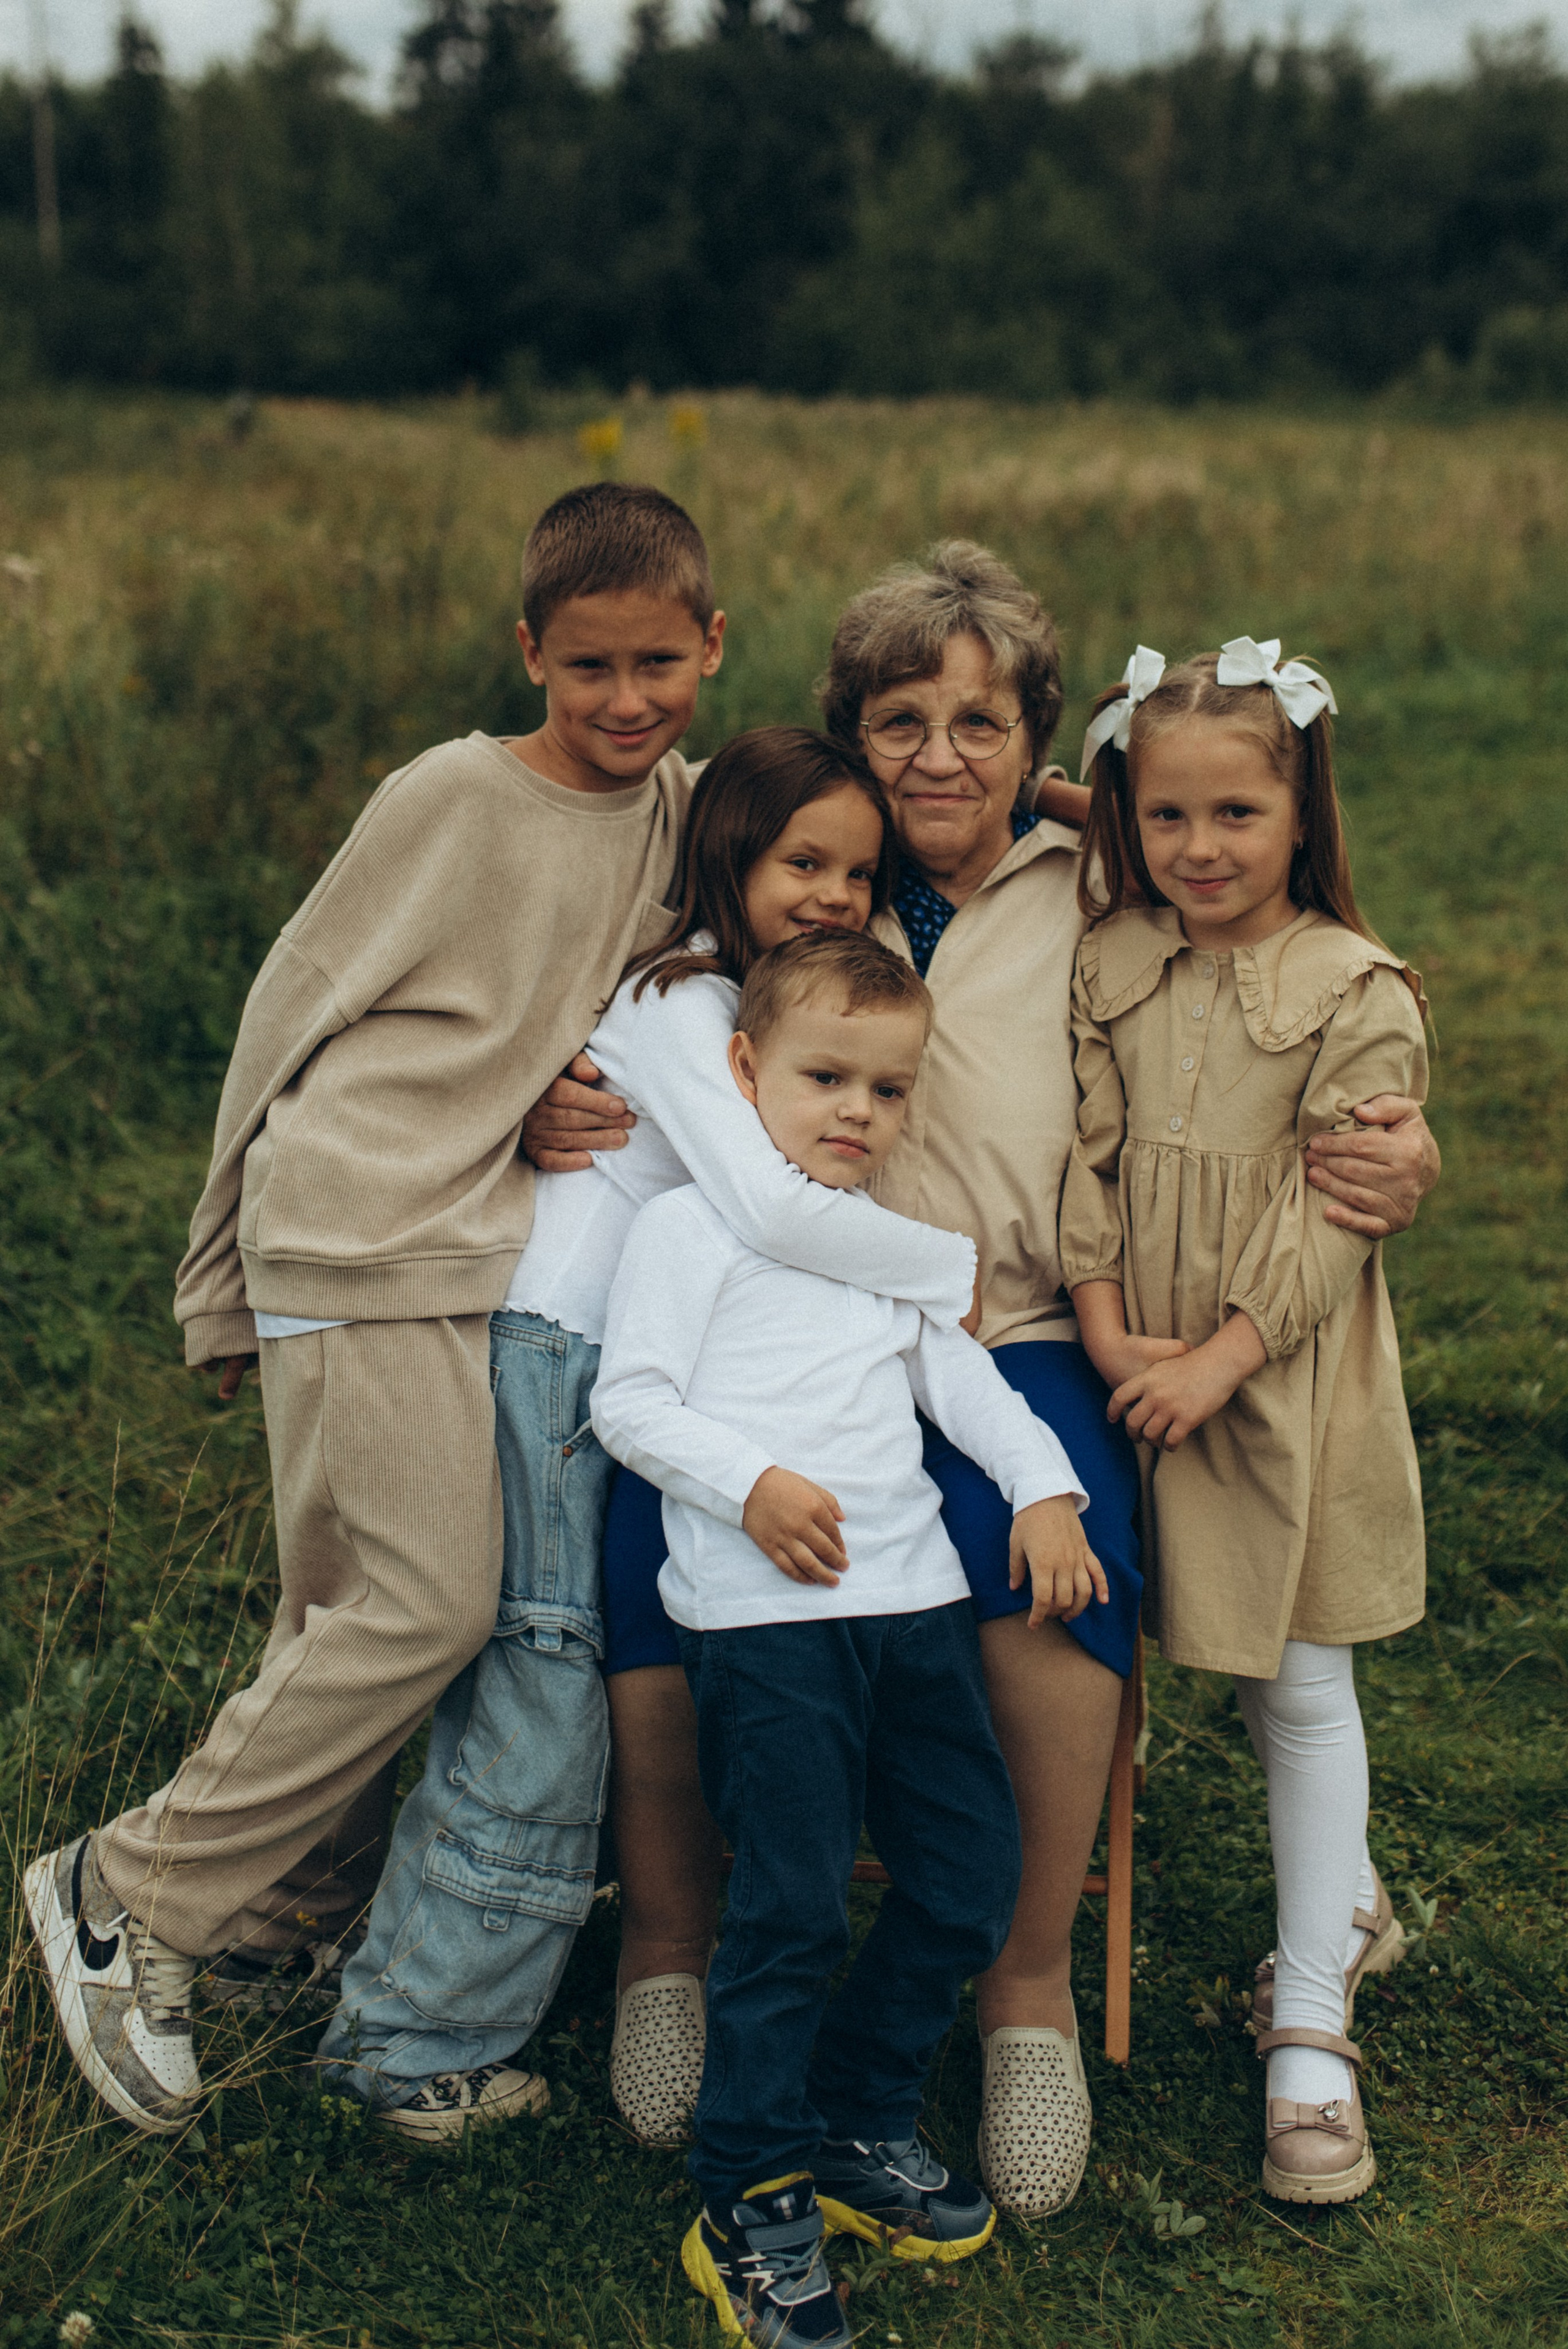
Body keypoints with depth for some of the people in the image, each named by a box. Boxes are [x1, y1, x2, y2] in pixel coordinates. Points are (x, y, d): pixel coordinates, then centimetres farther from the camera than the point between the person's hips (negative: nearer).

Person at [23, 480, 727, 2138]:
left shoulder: (685, 814, 10)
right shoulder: (453, 796, -7)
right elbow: (292, 1008, -2)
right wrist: (225, 1279, 2)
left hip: (505, 1255, 6)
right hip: (364, 1243, -6)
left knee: (351, 1624, 8)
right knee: (427, 1605, -11)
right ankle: (126, 1896, 2)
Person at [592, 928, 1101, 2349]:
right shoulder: (693, 1226, 0)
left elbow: (960, 1376, 25)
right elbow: (629, 1401, -6)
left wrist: (1046, 1488, 10)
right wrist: (750, 1484, -18)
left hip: (914, 1597, 7)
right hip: (764, 1617, -7)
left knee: (973, 1870, 7)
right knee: (792, 1905, -9)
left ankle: (860, 2121, 25)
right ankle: (752, 2206, 4)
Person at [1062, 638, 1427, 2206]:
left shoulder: (1356, 994, -9)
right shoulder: (1108, 968, 4)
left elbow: (1331, 1211, -12)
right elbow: (1082, 1153, 1)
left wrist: (1222, 1356, -17)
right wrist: (1106, 1322, -10)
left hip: (1288, 1373, -4)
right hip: (1146, 1360, 4)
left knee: (1302, 1682, 1)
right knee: (1229, 1667, 14)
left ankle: (1309, 2030, 8)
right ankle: (1349, 1901, 39)